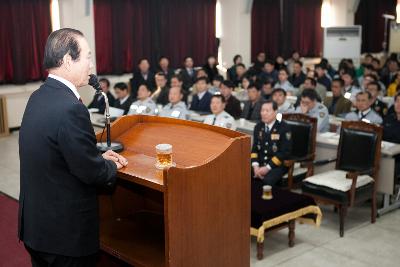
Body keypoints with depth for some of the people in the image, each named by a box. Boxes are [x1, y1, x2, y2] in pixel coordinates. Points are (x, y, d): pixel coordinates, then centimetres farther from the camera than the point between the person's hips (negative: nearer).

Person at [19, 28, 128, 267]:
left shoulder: (39, 97, 2)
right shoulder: (70, 108, -27)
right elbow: (91, 173, -21)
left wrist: (99, 157, 7)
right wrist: (111, 167, -1)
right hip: (66, 230, -8)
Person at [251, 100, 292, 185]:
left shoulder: (284, 128, -8)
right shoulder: (258, 127, 9)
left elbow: (285, 152, -12)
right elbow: (254, 148, 10)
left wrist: (268, 167, -17)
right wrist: (255, 165, -8)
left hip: (277, 165, -5)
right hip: (260, 164, 5)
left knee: (267, 180, -34)